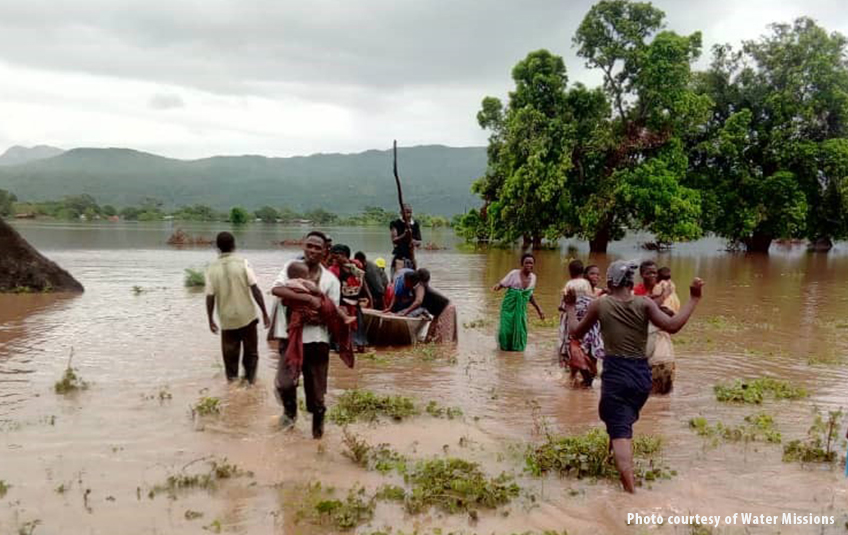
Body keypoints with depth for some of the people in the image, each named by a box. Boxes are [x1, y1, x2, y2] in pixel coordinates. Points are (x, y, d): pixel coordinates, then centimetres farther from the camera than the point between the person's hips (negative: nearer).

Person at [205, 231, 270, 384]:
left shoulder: (212, 269, -3)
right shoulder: (242, 263, -8)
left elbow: (210, 297, -3)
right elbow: (255, 290, -12)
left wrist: (211, 320, 9)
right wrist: (265, 313, -6)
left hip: (227, 320, 1)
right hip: (247, 316, -1)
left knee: (230, 356, 13)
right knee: (250, 353, 14)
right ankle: (250, 379, 14)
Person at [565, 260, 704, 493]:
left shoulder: (599, 304, -2)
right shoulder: (644, 304, -2)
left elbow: (576, 332, 9)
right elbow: (672, 325, -11)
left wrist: (571, 309, 26)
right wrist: (693, 299, -2)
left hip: (615, 374, -4)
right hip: (642, 375, 4)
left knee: (620, 432, -7)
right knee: (624, 422, 27)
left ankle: (630, 489, -19)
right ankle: (626, 474, 44)